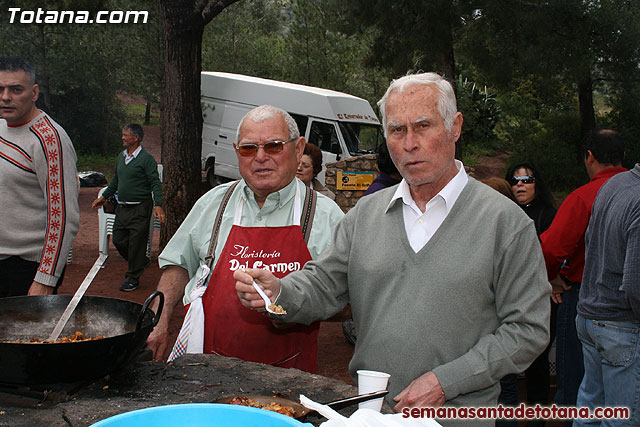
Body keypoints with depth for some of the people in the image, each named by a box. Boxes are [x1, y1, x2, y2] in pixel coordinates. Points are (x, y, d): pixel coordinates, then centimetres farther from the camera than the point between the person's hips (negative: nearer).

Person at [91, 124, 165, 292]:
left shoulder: (146, 158, -10)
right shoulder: (121, 157, 12)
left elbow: (155, 183, -13)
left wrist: (158, 205, -24)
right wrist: (104, 197, 27)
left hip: (140, 209, -7)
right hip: (122, 208, 7)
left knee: (136, 243, -2)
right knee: (118, 240, 8)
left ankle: (132, 278, 11)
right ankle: (142, 261, 30)